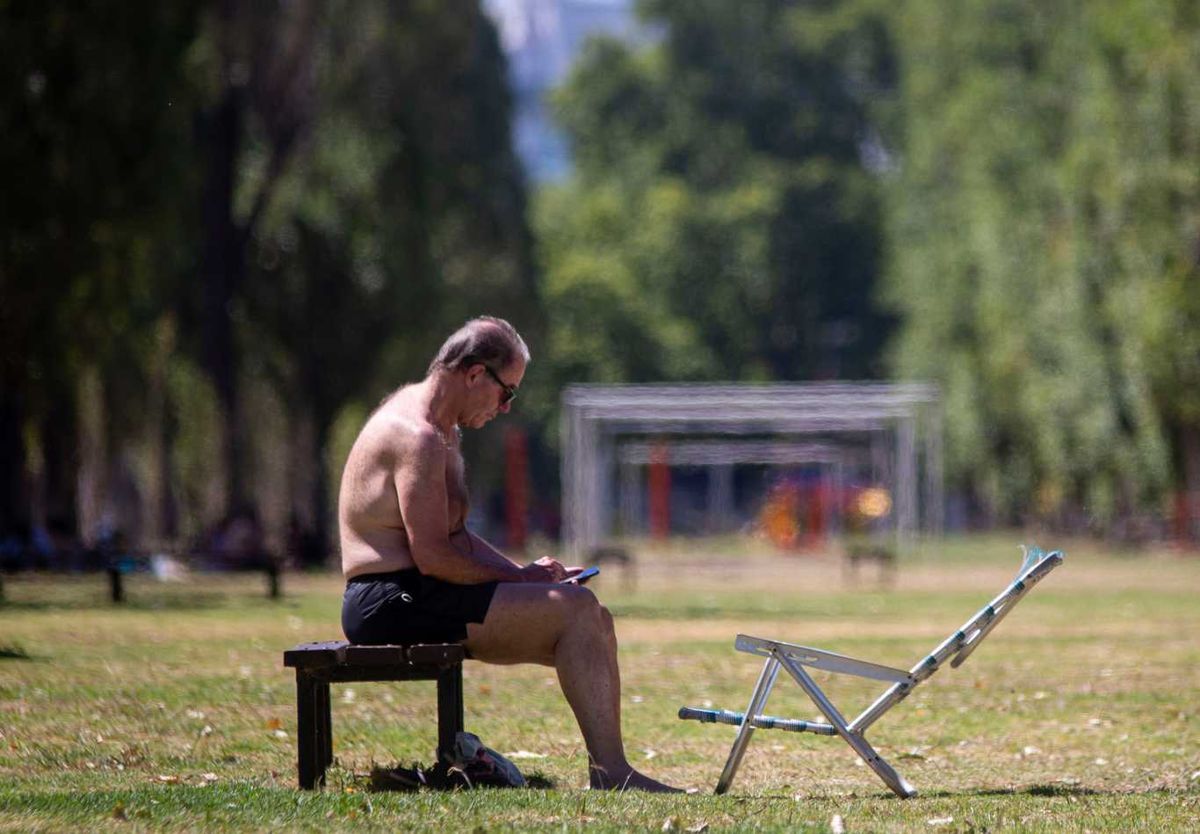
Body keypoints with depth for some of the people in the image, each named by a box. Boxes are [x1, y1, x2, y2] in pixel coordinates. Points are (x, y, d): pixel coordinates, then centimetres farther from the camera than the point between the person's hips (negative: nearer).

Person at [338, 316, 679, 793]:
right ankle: (610, 771, -18)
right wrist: (519, 578, -10)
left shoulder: (439, 431, 19)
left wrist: (523, 573, 8)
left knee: (591, 624, 6)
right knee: (577, 609, -18)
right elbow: (432, 557, -22)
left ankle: (609, 766, -3)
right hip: (391, 605, -11)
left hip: (407, 599, 11)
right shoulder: (420, 438, -17)